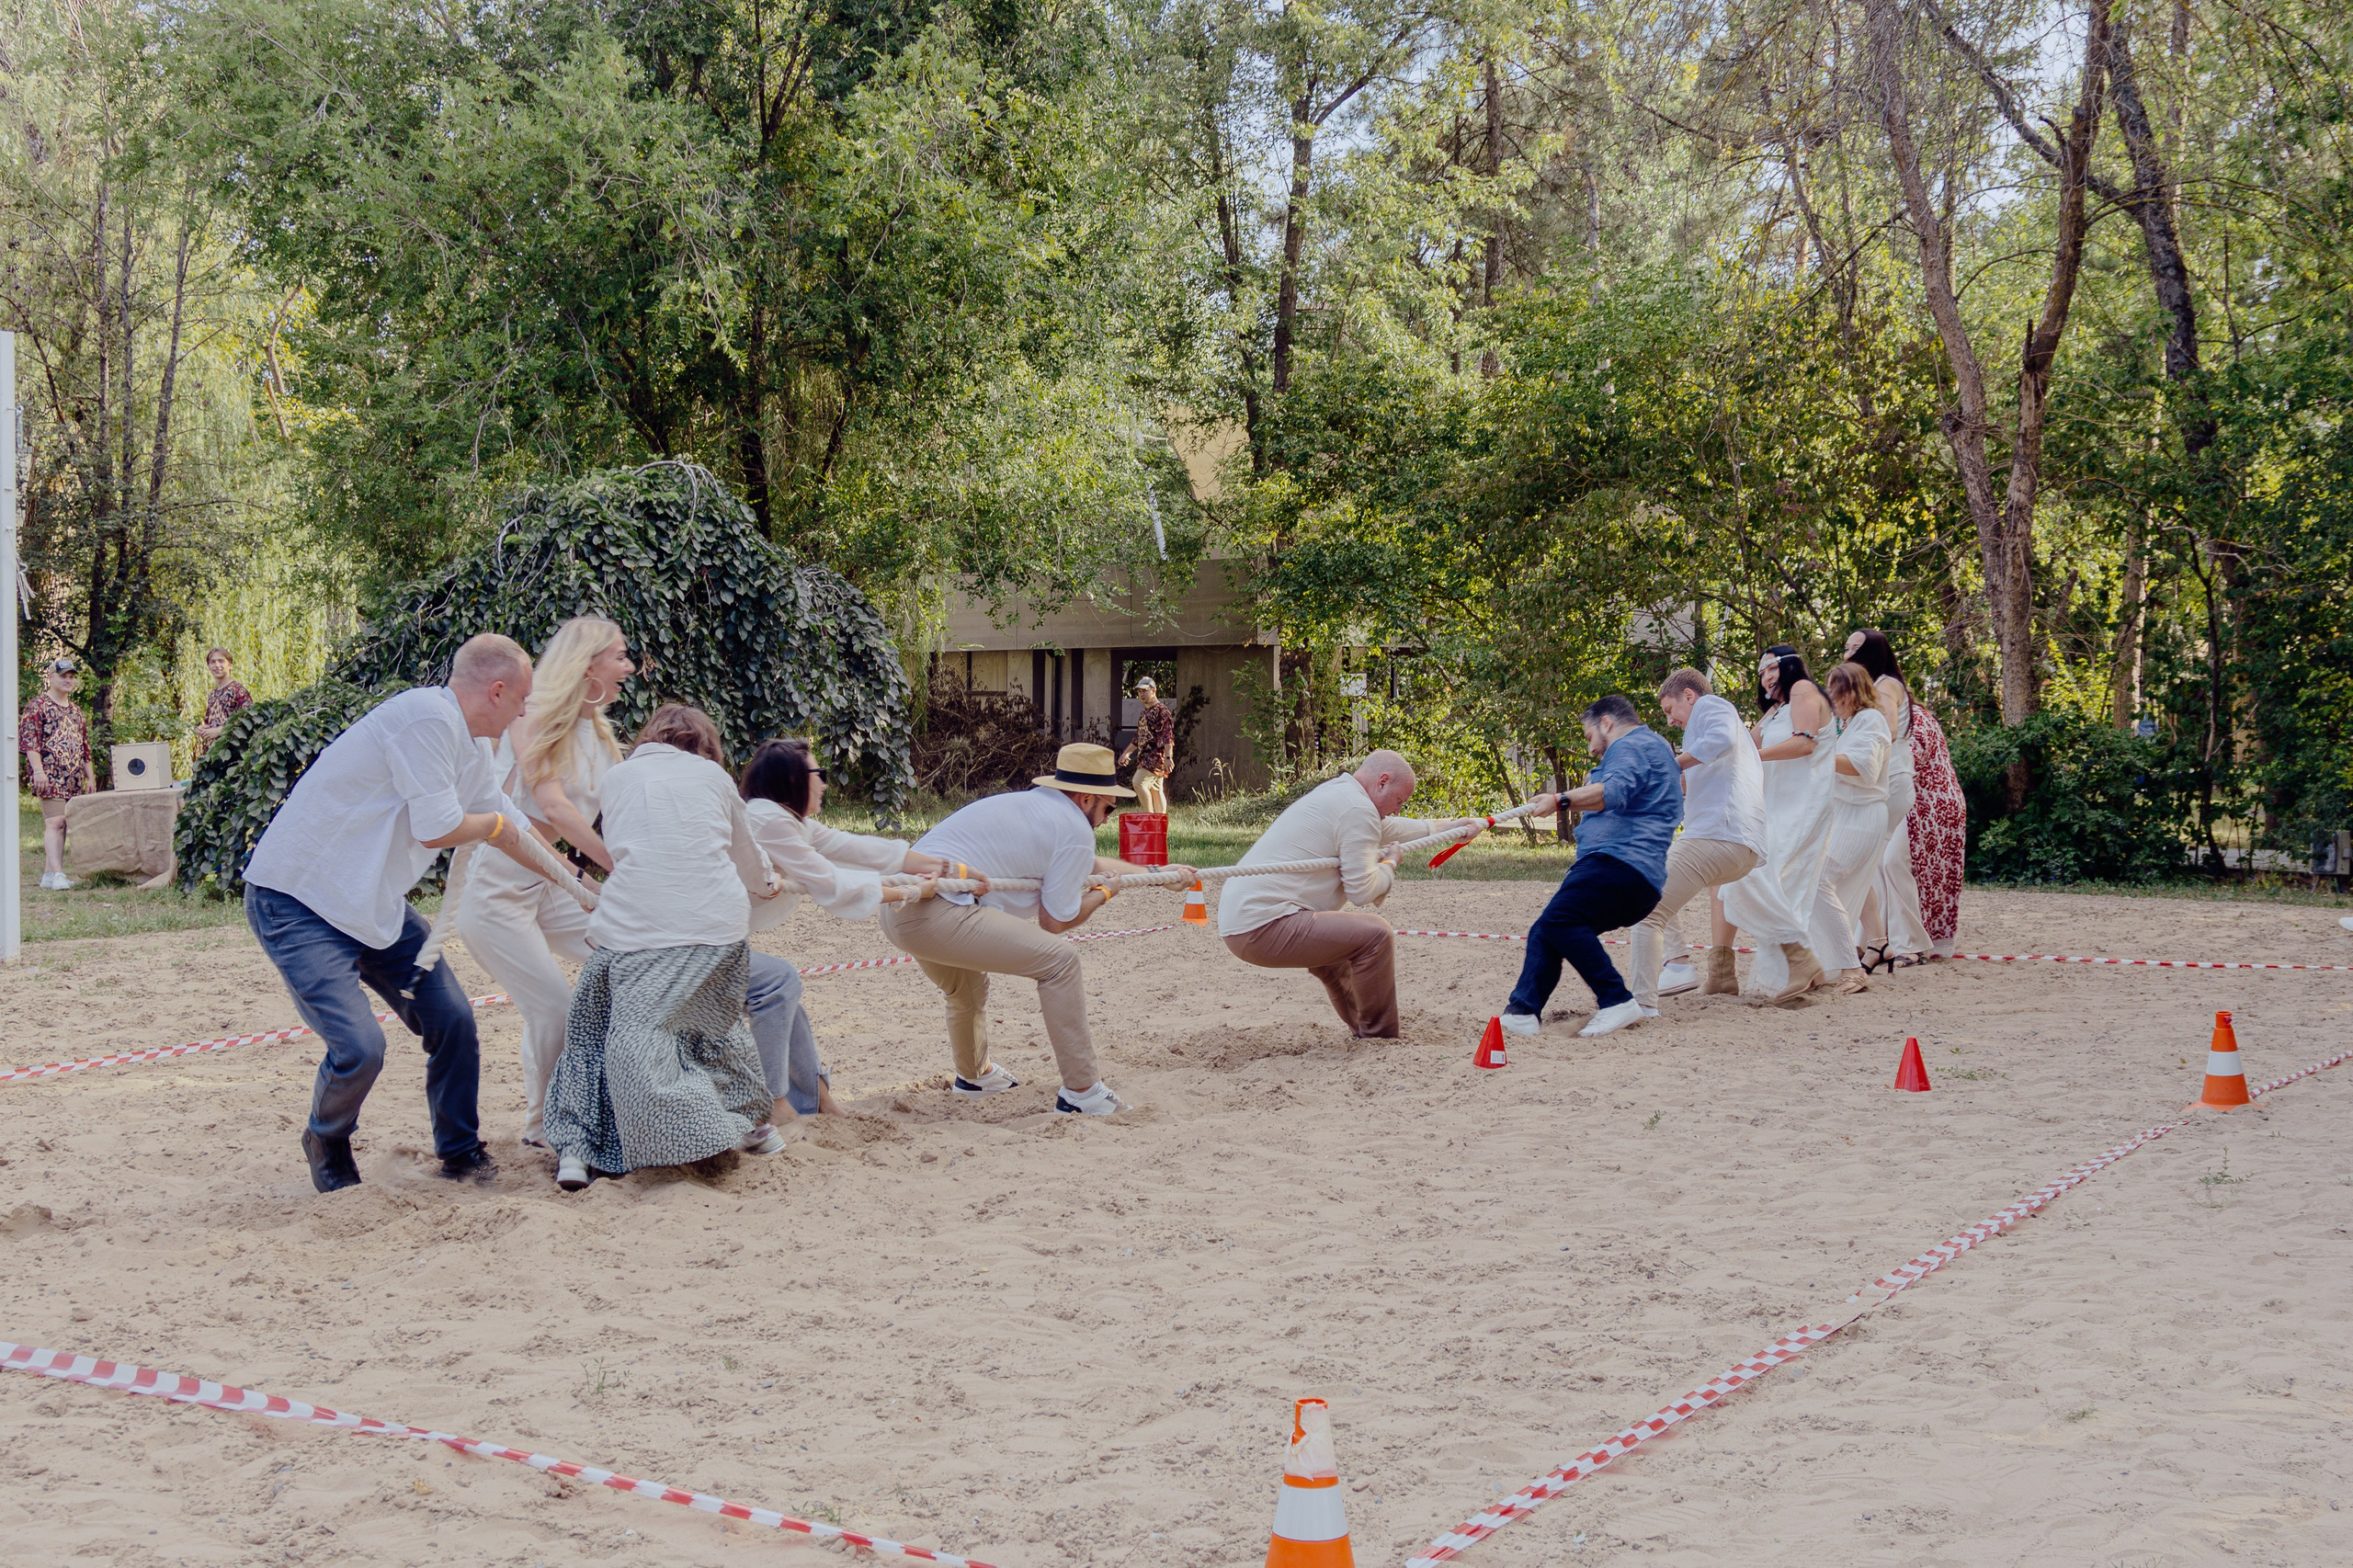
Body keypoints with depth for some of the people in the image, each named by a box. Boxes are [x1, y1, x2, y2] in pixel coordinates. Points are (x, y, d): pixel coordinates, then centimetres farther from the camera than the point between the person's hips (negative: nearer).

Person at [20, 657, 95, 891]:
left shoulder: (76, 712, 20)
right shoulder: (37, 706, -1)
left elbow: (85, 748, 24)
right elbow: (29, 740, -9)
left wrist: (90, 776, 18)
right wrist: (38, 771, -18)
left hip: (74, 779, 7)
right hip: (50, 775, -7)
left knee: (58, 824, 6)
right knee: (55, 821, -15)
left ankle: (49, 873, 9)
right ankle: (57, 874, -22)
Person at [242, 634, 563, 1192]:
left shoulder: (471, 749, 10)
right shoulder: (427, 716, -21)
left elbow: (518, 832, 24)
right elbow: (435, 829, -23)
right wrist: (492, 824, -3)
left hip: (376, 905, 10)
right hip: (297, 900, -9)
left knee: (452, 1019, 3)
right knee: (359, 1047, -18)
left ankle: (461, 1151, 23)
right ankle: (327, 1144, 14)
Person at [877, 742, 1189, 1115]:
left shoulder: (1030, 803, 26)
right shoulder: (1075, 828, -2)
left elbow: (1089, 864, 41)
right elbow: (1054, 922, 1)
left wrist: (1158, 873, 48)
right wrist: (1104, 893, 18)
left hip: (895, 910, 10)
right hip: (937, 913, -10)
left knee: (968, 992, 34)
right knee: (1059, 960, -6)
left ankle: (973, 1076, 57)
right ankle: (1081, 1091, -4)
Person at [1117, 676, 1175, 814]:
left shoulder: (1162, 711, -9)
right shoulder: (1145, 713, 20)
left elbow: (1168, 736, -17)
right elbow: (1138, 738, 29)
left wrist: (1168, 757, -25)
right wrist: (1126, 753, 28)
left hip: (1156, 755, -9)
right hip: (1145, 756, 9)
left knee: (1139, 783, -18)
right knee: (1156, 790, 8)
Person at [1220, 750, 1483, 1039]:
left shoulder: (1338, 794, 21)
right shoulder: (1358, 809, -12)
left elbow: (1387, 827, 39)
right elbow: (1362, 891, -14)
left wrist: (1449, 828, 45)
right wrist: (1389, 864, 6)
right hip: (1262, 928, -11)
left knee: (1335, 946, 32)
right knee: (1375, 934, -13)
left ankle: (1363, 1032, 42)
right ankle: (1379, 1038, 0)